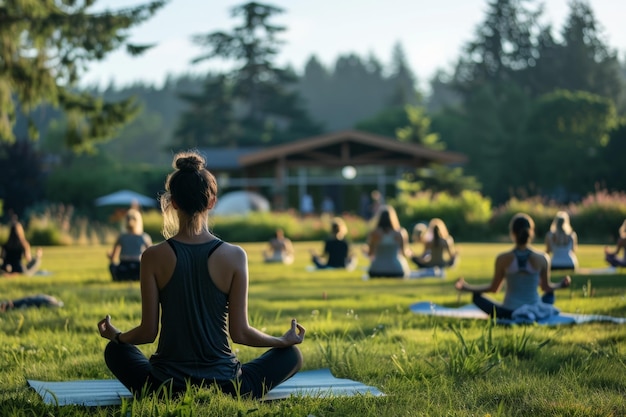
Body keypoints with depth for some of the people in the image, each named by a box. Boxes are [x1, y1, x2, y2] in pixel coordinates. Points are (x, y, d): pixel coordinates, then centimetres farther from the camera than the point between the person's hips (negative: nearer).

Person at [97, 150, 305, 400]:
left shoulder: (154, 257, -11)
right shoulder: (234, 256, -12)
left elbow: (148, 332, -6)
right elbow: (240, 333, -8)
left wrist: (115, 335, 16)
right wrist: (286, 340, 11)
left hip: (164, 388, 1)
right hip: (224, 387, -1)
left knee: (115, 350, 31)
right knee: (292, 355, 23)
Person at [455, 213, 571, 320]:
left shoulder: (503, 259, -12)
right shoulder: (542, 258, -9)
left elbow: (494, 288, -2)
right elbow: (546, 287, 4)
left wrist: (466, 288, 9)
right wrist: (561, 285, 26)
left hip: (508, 313, -3)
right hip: (535, 313, 3)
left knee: (476, 296, 17)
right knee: (550, 294, 35)